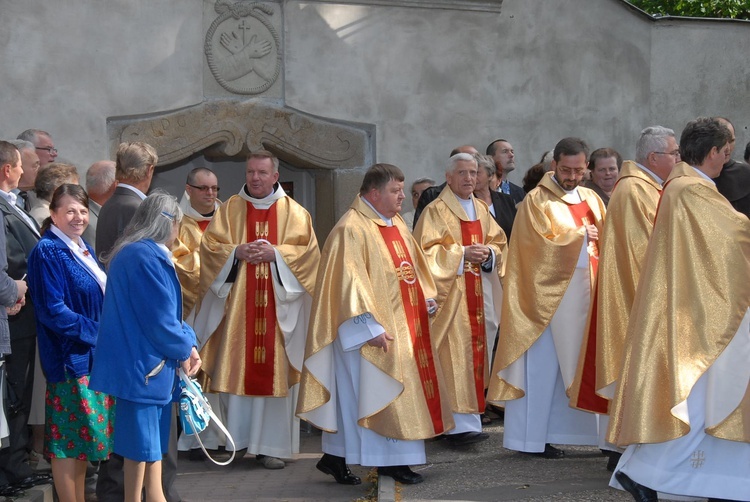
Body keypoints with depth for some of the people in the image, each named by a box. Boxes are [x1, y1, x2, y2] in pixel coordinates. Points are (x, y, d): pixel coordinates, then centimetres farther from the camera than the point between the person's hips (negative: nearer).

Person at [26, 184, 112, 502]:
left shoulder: (83, 249, 13)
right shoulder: (48, 252, -12)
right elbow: (53, 311, -18)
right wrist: (98, 332, -16)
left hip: (95, 355, 8)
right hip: (70, 355, -8)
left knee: (84, 433, 13)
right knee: (69, 437, -1)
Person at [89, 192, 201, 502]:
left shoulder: (134, 252, 14)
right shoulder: (147, 256, -19)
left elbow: (165, 309, 15)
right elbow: (160, 317, -20)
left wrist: (187, 343, 2)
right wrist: (185, 348, -4)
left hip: (138, 359, 10)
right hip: (142, 361, -10)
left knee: (152, 436, 16)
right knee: (141, 440, 0)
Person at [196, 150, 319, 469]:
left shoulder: (293, 212, 8)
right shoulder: (230, 209, 10)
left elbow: (308, 251, 0)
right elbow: (209, 246, 4)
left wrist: (275, 253, -14)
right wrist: (237, 251, -13)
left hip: (277, 306, -1)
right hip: (236, 305, 1)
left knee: (274, 373, -2)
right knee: (236, 368, -2)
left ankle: (271, 445, 2)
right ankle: (235, 440, 8)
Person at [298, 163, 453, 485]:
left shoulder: (396, 224, 13)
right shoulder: (352, 229, -15)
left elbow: (413, 263, 22)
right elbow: (351, 283, -20)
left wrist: (427, 298, 10)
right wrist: (371, 326, -23)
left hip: (404, 325, 10)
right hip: (377, 328, -10)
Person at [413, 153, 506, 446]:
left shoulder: (481, 210, 15)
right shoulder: (436, 211, -5)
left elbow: (498, 243, 16)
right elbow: (425, 251, -12)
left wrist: (488, 253, -6)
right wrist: (462, 254, -18)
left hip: (475, 293, 7)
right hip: (449, 294, -7)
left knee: (474, 349, 8)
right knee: (455, 353, -12)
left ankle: (465, 419, 16)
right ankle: (461, 424, -14)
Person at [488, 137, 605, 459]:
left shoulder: (592, 200, 14)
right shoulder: (537, 200, -4)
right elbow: (542, 245, -12)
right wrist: (582, 235, -6)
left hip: (587, 293, 6)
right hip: (551, 294, -6)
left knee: (580, 363, 5)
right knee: (544, 364, -2)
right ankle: (535, 437, 4)